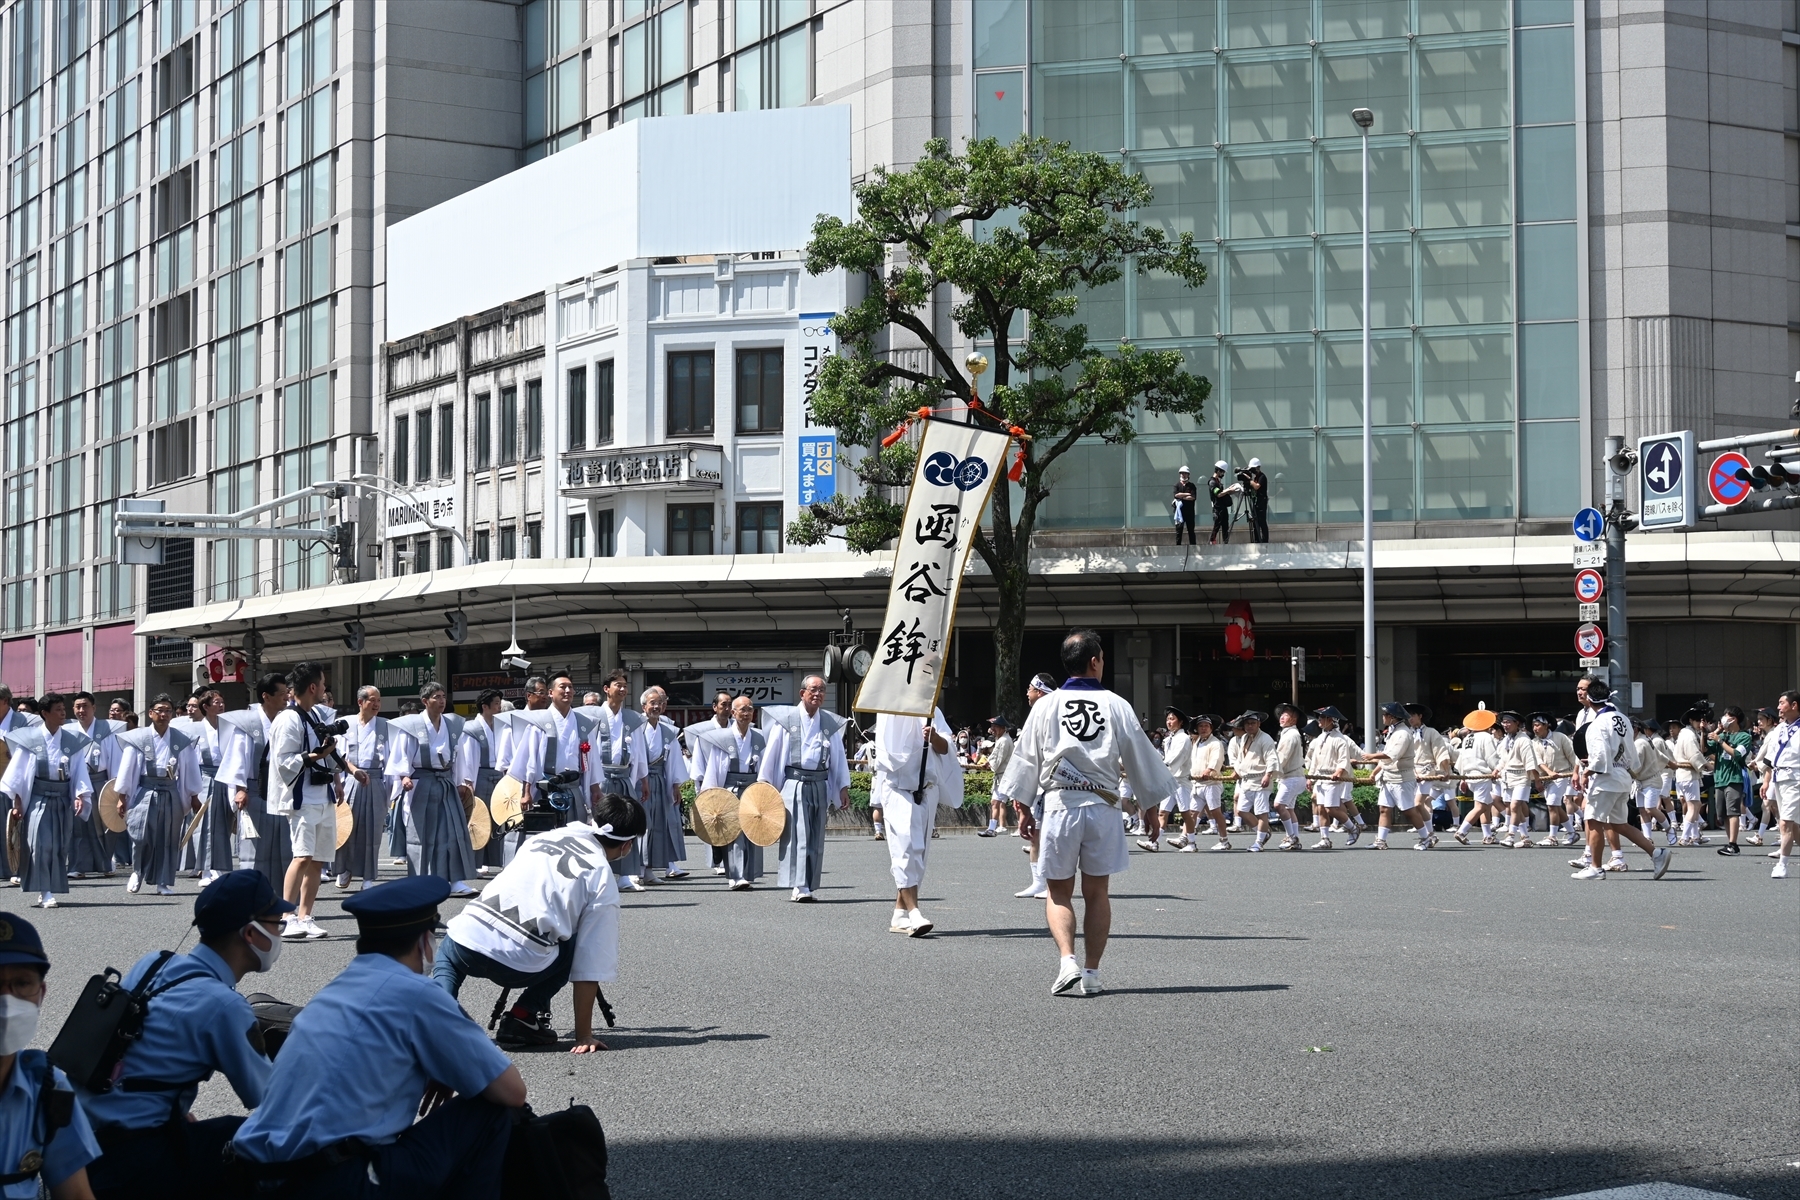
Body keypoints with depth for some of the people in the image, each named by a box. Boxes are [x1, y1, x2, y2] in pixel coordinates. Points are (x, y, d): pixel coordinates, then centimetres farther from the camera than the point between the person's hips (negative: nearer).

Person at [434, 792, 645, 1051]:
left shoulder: (540, 839, 21)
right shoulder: (603, 881, 7)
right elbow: (591, 967, 3)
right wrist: (583, 1034, 8)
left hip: (466, 936, 4)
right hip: (519, 965, -4)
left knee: (447, 955, 40)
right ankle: (524, 1015, 11)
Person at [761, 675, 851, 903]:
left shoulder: (831, 723, 10)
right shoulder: (786, 719, 1)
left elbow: (839, 757, 14)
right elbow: (771, 754, 3)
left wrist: (844, 787, 9)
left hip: (819, 785, 4)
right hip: (794, 784, -4)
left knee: (816, 838, 5)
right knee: (798, 834, -11)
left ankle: (809, 887, 12)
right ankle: (799, 887, -15)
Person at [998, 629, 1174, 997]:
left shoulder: (1045, 706, 2)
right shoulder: (1116, 706, 1)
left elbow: (1025, 760, 7)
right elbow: (1142, 759, 7)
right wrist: (1153, 807, 18)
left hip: (1060, 804, 0)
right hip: (1102, 806, 0)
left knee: (1059, 893, 9)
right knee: (1096, 893, 10)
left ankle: (1068, 960, -11)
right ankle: (1092, 973, 10)